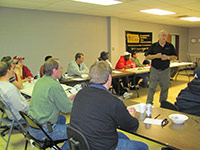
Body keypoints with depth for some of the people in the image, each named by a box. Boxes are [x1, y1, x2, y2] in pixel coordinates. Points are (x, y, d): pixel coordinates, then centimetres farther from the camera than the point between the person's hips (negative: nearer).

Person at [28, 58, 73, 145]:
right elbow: (67, 108, -15)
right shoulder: (54, 86, -21)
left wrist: (68, 99, 11)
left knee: (62, 118, 28)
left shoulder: (40, 81, 5)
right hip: (42, 131, -9)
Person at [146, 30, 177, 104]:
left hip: (165, 70, 2)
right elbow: (147, 56, 0)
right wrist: (155, 56, -17)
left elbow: (175, 57, 6)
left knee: (165, 88, 10)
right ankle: (149, 103, 7)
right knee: (152, 87, -2)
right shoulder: (154, 45, 2)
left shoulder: (170, 46, 6)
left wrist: (168, 57, -13)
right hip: (155, 70, -2)